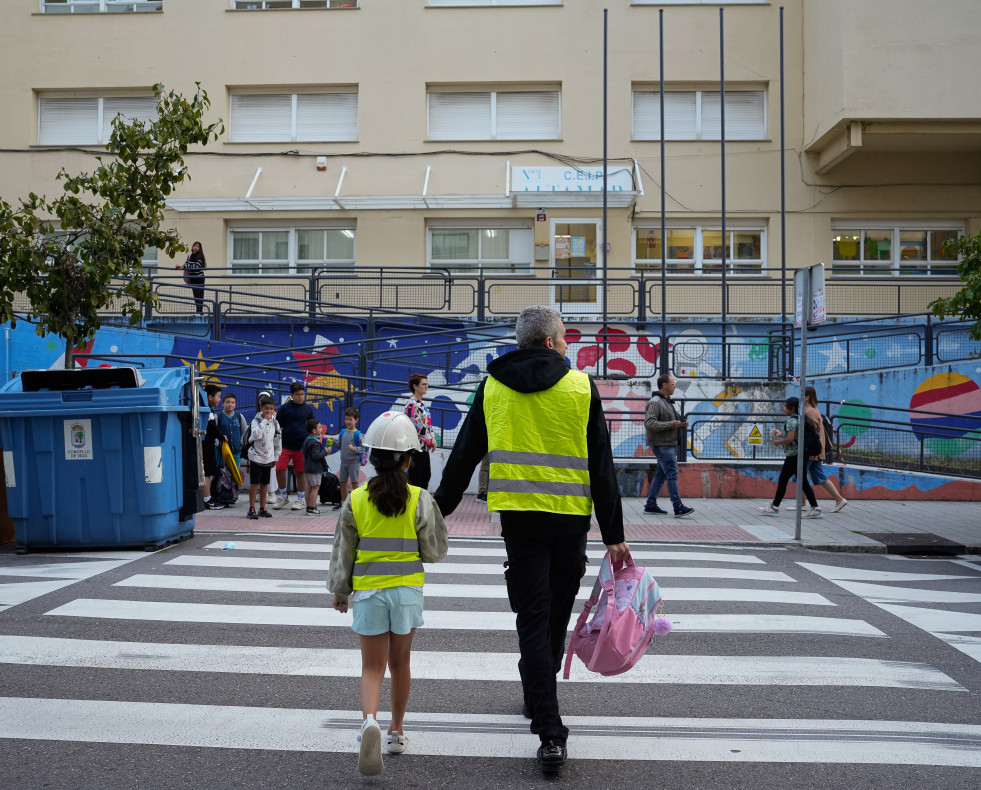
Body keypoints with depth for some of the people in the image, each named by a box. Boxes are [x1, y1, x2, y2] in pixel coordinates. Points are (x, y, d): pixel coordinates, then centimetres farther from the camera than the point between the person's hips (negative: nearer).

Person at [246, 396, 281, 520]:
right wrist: (265, 421, -25)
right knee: (254, 483, -4)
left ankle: (262, 508, 18)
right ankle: (251, 509, 0)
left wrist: (276, 457, 12)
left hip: (268, 457, 5)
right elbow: (257, 435, -28)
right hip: (256, 456, -4)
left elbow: (278, 441, 13)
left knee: (264, 483, 10)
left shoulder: (275, 423, 5)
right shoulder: (256, 421, -9)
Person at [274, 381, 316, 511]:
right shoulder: (285, 408, 2)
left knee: (300, 472, 4)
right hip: (285, 445, 0)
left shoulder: (309, 408, 4)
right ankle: (283, 496, 14)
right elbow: (278, 426, 7)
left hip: (302, 447, 0)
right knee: (279, 470, -5)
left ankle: (301, 499, 16)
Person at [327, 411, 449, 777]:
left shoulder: (356, 501, -7)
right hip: (407, 590, 1)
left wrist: (339, 591, 15)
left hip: (368, 592, 0)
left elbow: (342, 552, 2)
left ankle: (370, 720, -22)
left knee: (372, 666, 4)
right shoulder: (420, 500, -9)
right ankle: (397, 732, 28)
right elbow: (436, 551, -1)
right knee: (399, 663, 16)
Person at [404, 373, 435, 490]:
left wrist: (432, 439, 3)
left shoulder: (422, 404, 14)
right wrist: (429, 440, -12)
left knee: (426, 475, 15)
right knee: (415, 477, -3)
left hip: (425, 448, 9)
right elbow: (414, 427, -19)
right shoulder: (411, 405, -16)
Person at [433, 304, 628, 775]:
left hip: (518, 516, 0)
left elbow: (464, 453, 10)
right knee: (556, 614, 17)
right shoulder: (580, 387, 0)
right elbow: (602, 467, -1)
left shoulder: (492, 386, 5)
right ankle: (538, 698, 35)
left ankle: (550, 732, -7)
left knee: (532, 618, 0)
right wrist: (614, 535, 2)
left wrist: (442, 507, 21)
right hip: (570, 518, 0)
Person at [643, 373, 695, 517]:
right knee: (672, 474, -12)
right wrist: (671, 424, -23)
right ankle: (678, 507, -13)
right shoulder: (655, 402, -11)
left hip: (671, 445, 10)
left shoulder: (668, 402, 20)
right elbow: (649, 423, -21)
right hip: (662, 445, -10)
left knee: (661, 475, 12)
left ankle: (651, 504, 17)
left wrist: (681, 424, 9)